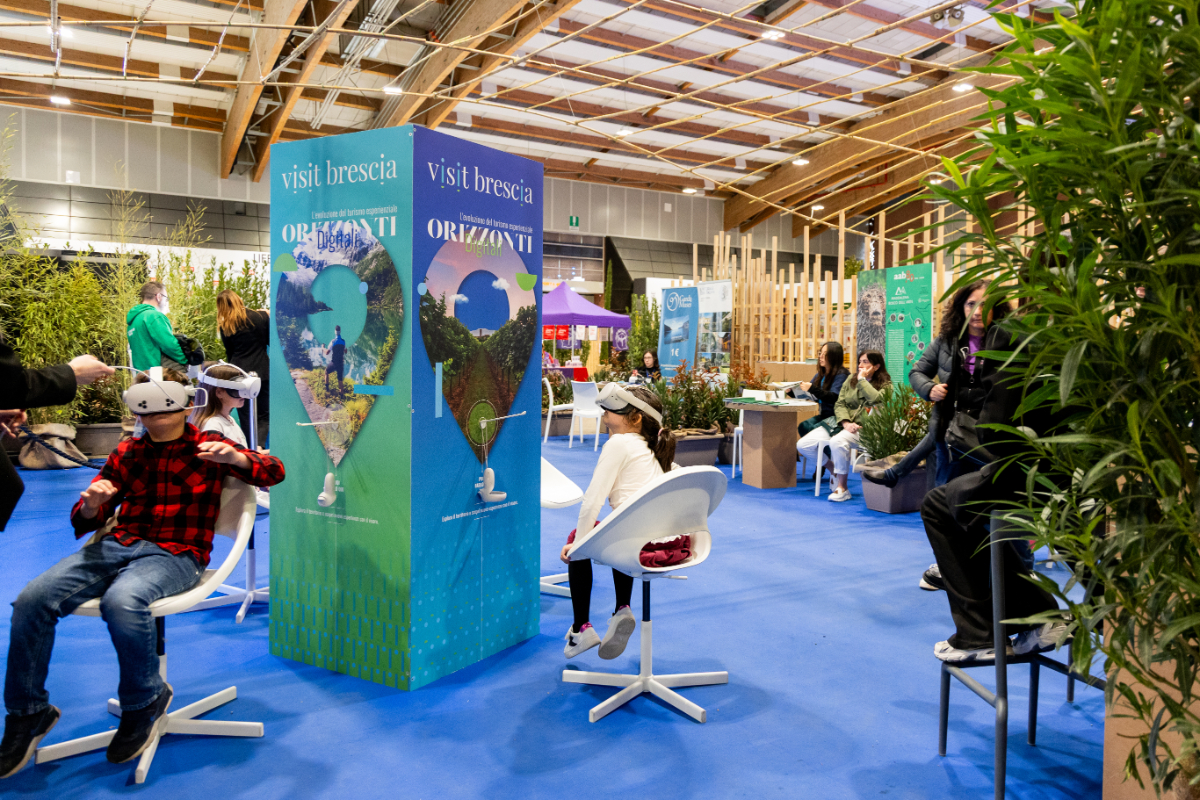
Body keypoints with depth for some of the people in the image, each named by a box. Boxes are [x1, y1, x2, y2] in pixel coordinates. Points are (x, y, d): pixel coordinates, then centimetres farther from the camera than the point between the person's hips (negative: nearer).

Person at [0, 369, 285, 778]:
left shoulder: (207, 447, 8)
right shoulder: (127, 452, 18)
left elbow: (274, 472, 0)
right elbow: (85, 520, 19)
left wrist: (235, 458, -21)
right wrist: (91, 504, -8)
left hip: (176, 555, -5)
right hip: (118, 544, 5)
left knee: (122, 600, -36)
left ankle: (145, 702, -8)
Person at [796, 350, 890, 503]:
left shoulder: (885, 384, 2)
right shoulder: (851, 379, 16)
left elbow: (876, 399, -21)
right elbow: (839, 404, 7)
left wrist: (862, 380, -9)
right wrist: (846, 423, -11)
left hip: (864, 427, -6)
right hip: (842, 423, 6)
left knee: (837, 442, -39)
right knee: (802, 446, -8)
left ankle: (842, 488, -23)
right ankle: (833, 468, 15)